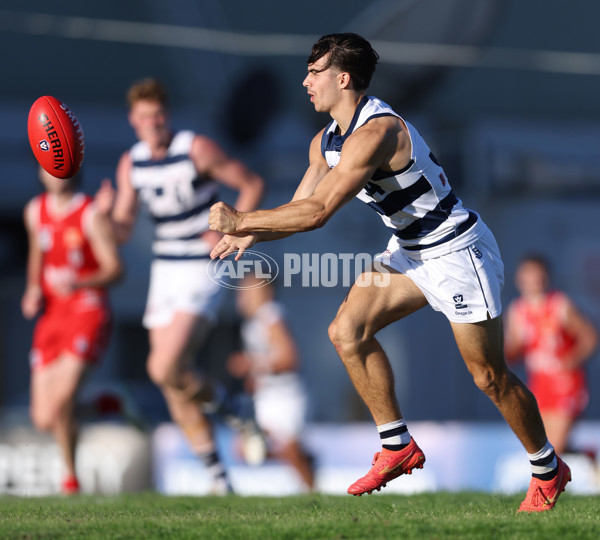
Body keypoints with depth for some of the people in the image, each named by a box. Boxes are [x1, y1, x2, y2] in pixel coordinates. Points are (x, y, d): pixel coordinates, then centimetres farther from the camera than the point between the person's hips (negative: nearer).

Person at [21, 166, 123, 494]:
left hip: (87, 310, -6)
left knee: (61, 397, -24)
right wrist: (33, 289, 9)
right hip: (51, 314, 6)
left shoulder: (91, 215, -9)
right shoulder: (35, 211, 9)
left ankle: (71, 476, -3)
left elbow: (114, 269, -11)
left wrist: (79, 283, -29)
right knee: (43, 420, 0)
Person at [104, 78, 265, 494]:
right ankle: (217, 475, 14)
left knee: (165, 368, -22)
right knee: (172, 383, 5)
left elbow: (252, 184, -5)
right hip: (164, 270, 7)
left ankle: (224, 404, 7)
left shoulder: (198, 149, -12)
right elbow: (122, 231, 6)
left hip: (202, 272, -7)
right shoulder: (131, 163, 5)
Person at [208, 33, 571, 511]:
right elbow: (301, 208, 7)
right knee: (347, 331, -4)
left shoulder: (376, 131, -29)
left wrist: (240, 219, -28)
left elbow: (317, 212, -33)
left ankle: (549, 470, 18)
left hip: (457, 251, -9)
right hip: (411, 252, 9)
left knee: (489, 375, -1)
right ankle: (398, 446, 6)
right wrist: (252, 234, -13)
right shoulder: (326, 142, 2)